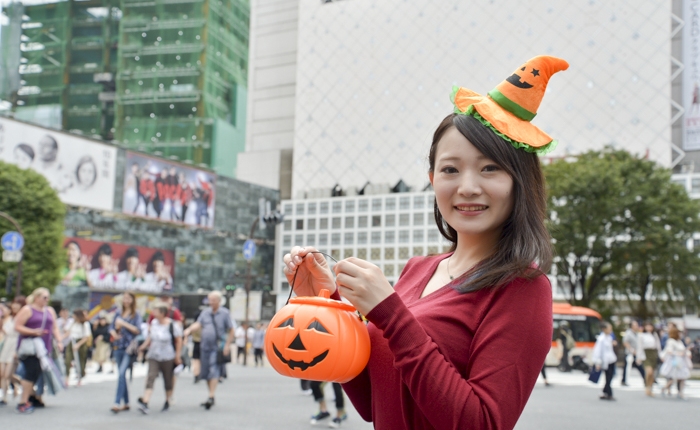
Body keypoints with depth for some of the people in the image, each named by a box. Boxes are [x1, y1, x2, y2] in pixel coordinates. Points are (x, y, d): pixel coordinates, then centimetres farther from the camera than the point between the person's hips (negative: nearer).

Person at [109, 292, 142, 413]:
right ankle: (126, 403, 17)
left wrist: (123, 323, -14)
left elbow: (138, 330, -10)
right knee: (121, 374, 9)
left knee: (122, 373, -17)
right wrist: (114, 333, -6)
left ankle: (117, 403, -21)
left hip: (129, 348, -5)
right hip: (118, 347, 6)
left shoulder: (136, 315, -1)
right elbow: (111, 327, 16)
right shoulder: (118, 313, 13)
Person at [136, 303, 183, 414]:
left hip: (168, 358, -4)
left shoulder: (172, 325, -12)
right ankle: (145, 402, -19)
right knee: (151, 377, -11)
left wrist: (177, 355, -8)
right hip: (153, 356, 4)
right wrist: (144, 346, 8)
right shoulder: (154, 323, 5)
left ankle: (167, 402, 25)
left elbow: (179, 341, -8)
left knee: (168, 379, 9)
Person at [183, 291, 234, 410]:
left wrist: (227, 345, -8)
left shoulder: (225, 313, -2)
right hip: (205, 346, 5)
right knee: (205, 373, 9)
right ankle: (211, 397, 21)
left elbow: (231, 330, -1)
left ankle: (211, 397, -17)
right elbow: (198, 324, 1)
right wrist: (189, 329, -19)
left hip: (218, 347, -5)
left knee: (214, 371, -15)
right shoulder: (205, 312, 11)